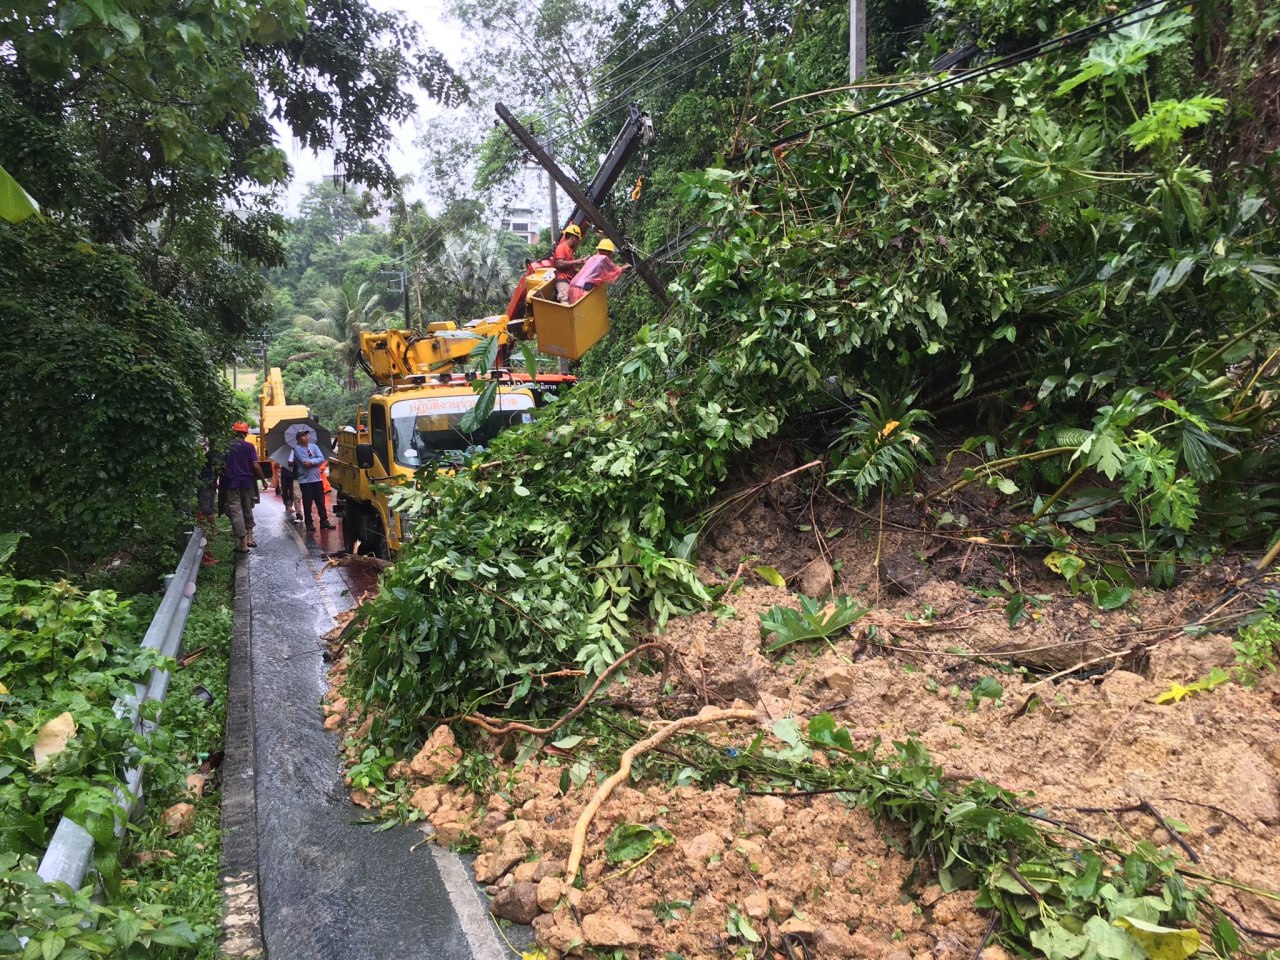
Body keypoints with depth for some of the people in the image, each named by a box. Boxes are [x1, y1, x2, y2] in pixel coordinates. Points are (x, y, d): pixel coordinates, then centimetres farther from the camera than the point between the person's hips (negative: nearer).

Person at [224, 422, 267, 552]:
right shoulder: (248, 446, -4)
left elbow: (221, 465, 3)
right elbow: (255, 465, -9)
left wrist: (222, 481, 13)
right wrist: (263, 480, 1)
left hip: (231, 483, 0)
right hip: (247, 482, 0)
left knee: (236, 512, 0)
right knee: (248, 510, 18)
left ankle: (243, 544, -2)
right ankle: (249, 538, 17)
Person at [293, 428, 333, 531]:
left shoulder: (314, 446, 7)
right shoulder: (297, 449, -4)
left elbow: (322, 459, -5)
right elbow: (304, 462, -17)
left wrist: (311, 462, -17)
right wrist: (315, 460, -10)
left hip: (317, 479, 4)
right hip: (305, 480, -4)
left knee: (321, 502, 7)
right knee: (307, 503, 2)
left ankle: (324, 522, 13)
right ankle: (309, 523, 11)